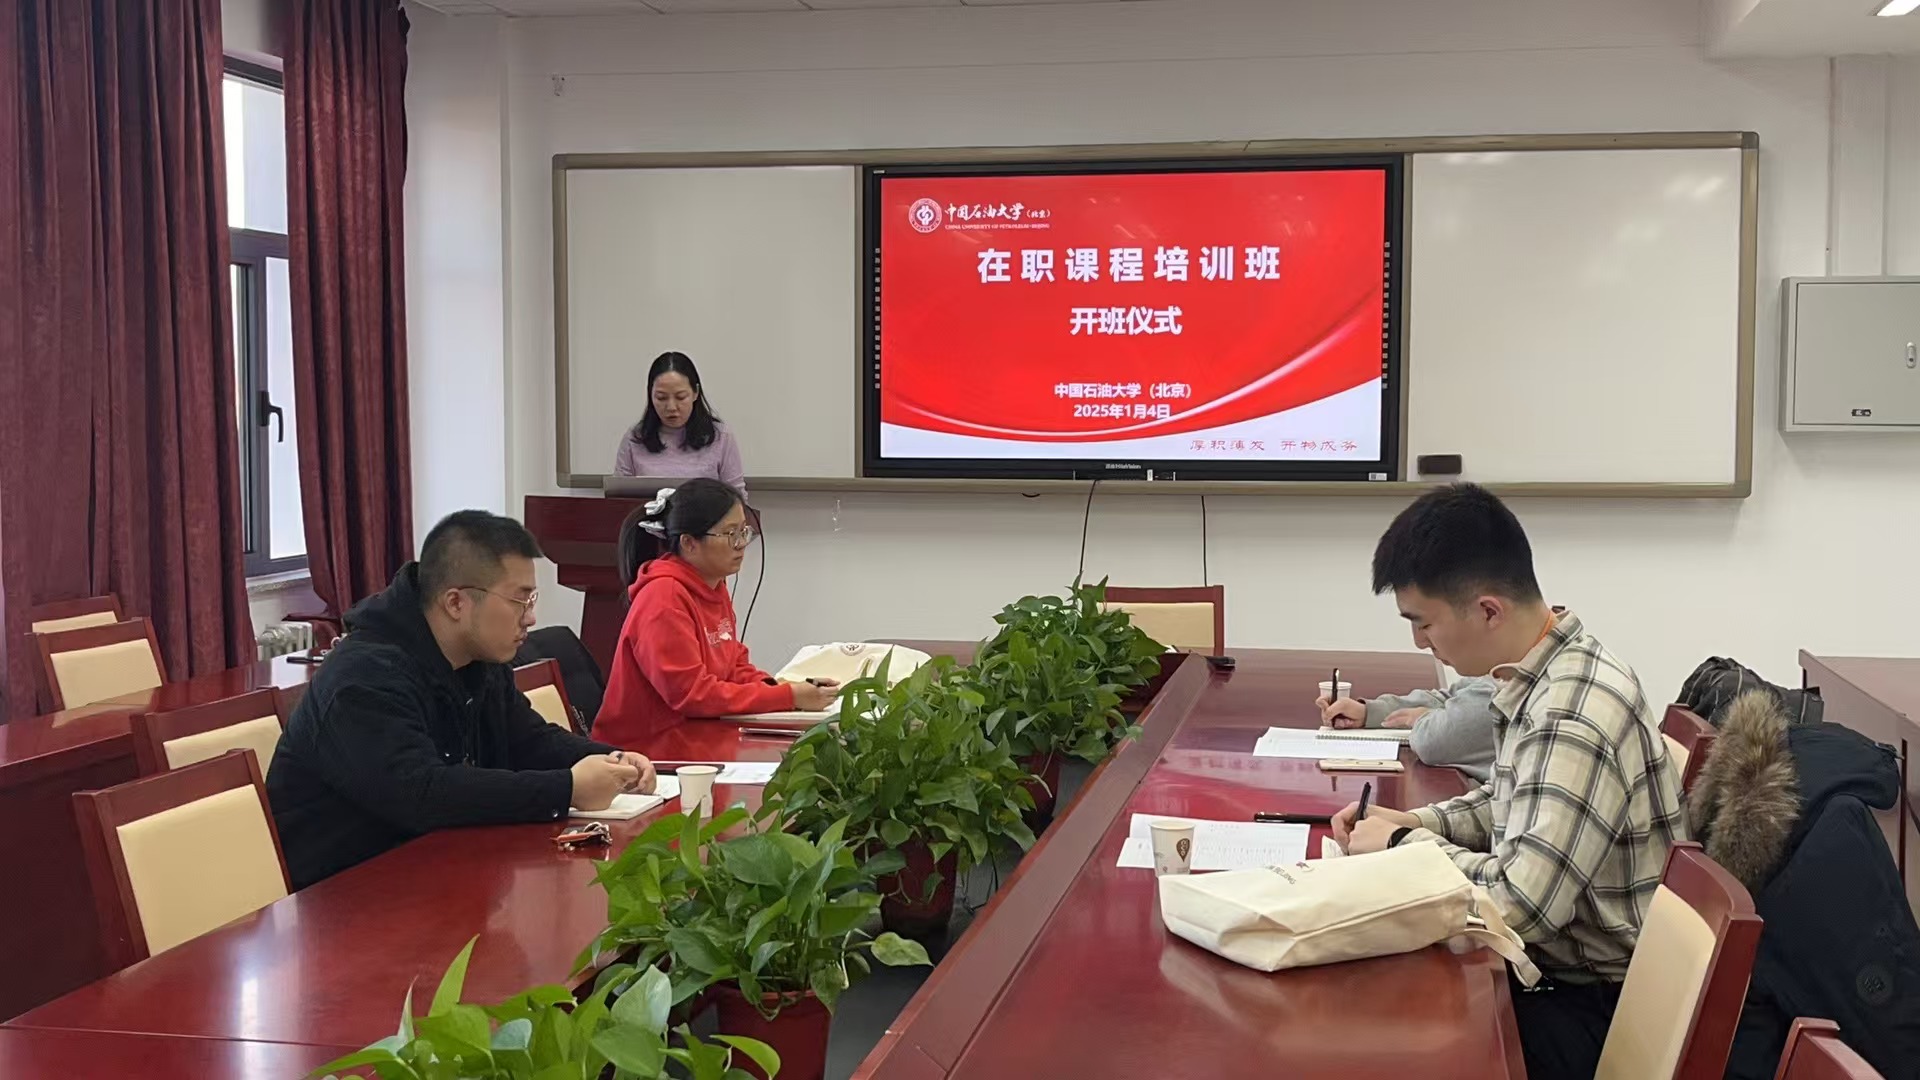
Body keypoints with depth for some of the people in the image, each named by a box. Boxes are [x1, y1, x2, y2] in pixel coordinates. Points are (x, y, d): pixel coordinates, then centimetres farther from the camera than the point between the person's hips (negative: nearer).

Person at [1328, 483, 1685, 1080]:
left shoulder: (1573, 719, -28)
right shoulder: (1544, 671, 2)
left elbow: (1519, 901, -31)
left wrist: (1404, 845, -16)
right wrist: (1419, 823, 3)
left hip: (1592, 1009, -8)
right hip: (1555, 962, 8)